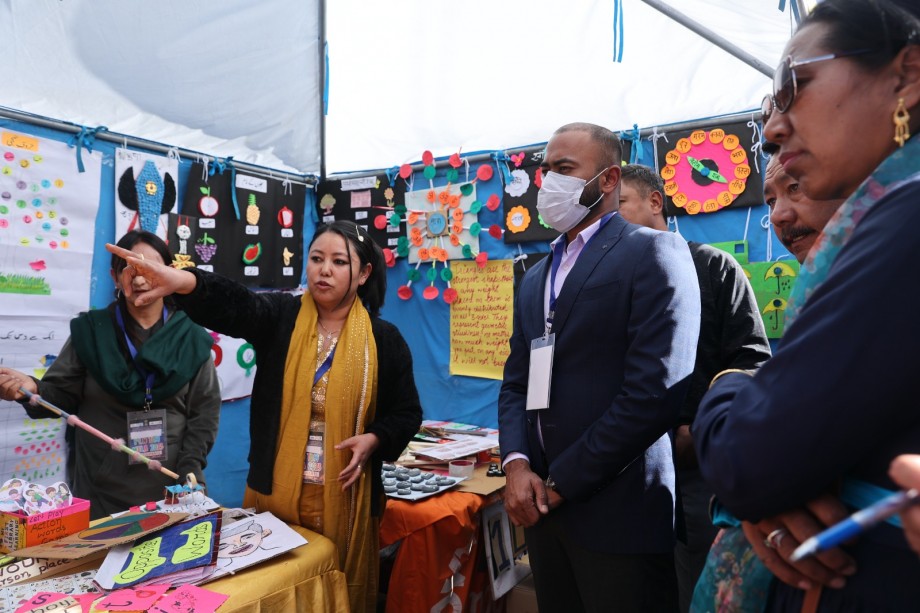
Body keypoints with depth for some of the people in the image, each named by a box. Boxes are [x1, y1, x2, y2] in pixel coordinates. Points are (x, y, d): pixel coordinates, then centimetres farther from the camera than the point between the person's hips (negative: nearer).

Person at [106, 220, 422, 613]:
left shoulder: (384, 339, -2)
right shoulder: (279, 317, -1)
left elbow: (407, 413, 4)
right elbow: (232, 303, -22)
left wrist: (374, 439, -15)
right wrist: (183, 282, -42)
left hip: (343, 498, -1)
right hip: (274, 491, 1)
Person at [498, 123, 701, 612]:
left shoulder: (653, 254, -8)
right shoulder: (536, 277, 15)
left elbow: (655, 392, -18)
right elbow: (516, 381, 12)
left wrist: (560, 482, -13)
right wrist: (516, 464, -6)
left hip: (618, 512, -6)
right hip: (543, 507, 7)